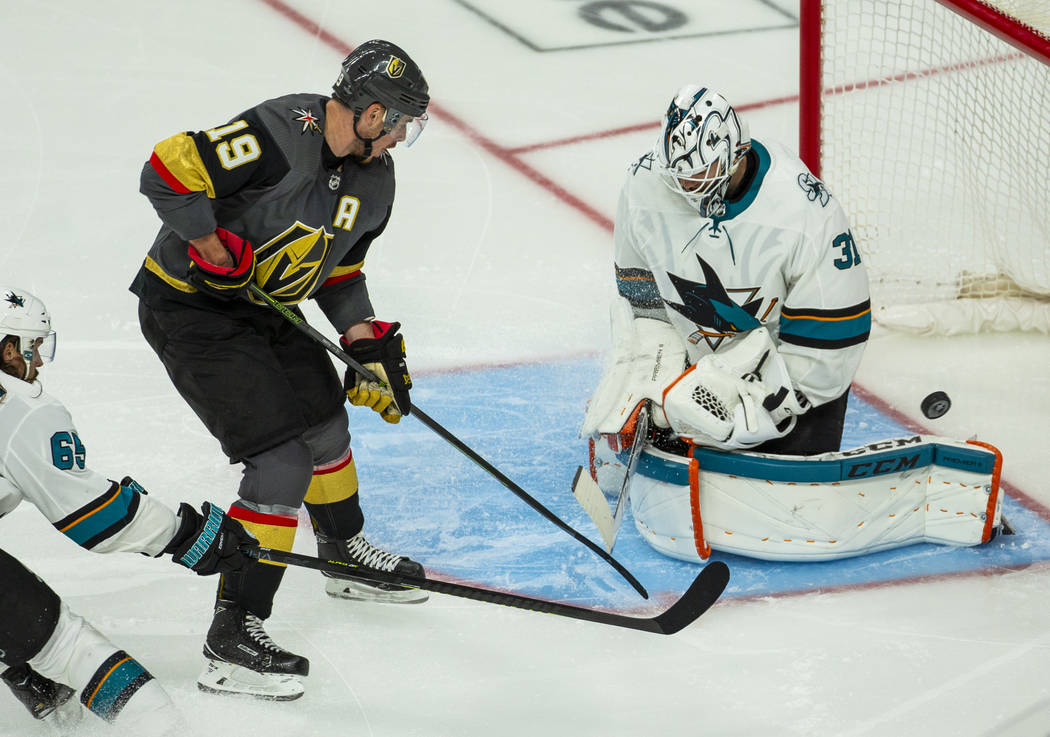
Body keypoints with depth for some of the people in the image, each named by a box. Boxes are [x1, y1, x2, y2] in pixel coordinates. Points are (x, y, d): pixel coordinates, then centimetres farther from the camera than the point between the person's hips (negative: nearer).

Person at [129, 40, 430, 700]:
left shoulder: (374, 180, 2)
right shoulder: (281, 134, -27)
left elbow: (341, 274, 14)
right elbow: (168, 174, -29)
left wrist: (372, 349, 3)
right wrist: (221, 254, -23)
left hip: (263, 310, 9)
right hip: (189, 307, -9)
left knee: (325, 422, 23)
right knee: (283, 464, -14)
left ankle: (348, 556, 51)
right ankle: (232, 642, -10)